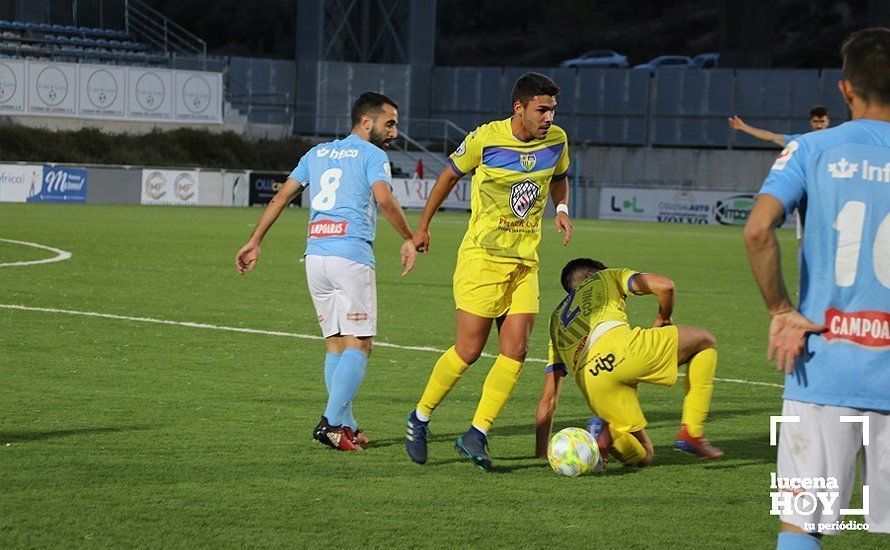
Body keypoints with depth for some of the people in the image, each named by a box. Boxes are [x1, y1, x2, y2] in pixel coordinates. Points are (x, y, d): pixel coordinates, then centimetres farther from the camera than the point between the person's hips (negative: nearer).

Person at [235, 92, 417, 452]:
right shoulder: (372, 155, 1)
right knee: (358, 347, -5)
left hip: (315, 256, 7)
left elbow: (281, 196, 16)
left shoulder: (318, 153, 20)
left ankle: (347, 427, 11)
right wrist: (408, 239, -6)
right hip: (352, 256, -7)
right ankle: (331, 422, -16)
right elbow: (384, 199, -16)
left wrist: (255, 241, 17)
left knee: (335, 346, 12)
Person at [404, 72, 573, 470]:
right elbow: (450, 174, 7)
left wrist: (561, 208, 4)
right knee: (468, 350, -6)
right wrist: (423, 225, 12)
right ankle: (419, 419, 14)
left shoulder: (556, 140, 4)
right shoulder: (485, 139, -10)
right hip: (482, 255, -5)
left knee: (515, 350, -6)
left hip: (525, 260, 5)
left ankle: (476, 436, 0)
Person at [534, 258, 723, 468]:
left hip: (590, 380, 4)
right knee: (705, 341, 22)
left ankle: (607, 431, -13)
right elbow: (664, 285, 13)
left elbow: (548, 399, 33)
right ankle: (692, 433, 8)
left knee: (642, 456, 21)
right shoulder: (605, 277, 30)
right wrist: (663, 320, 34)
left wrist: (541, 456, 37)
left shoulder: (556, 319, 38)